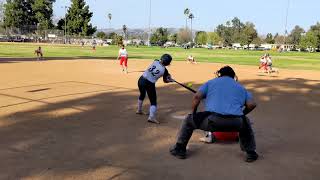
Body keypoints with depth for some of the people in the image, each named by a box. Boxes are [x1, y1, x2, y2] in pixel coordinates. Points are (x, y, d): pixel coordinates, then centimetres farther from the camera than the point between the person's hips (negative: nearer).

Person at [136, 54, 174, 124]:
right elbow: (165, 81, 2)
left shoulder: (155, 61, 0)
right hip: (149, 84, -6)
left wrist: (168, 75, 13)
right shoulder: (164, 70, -12)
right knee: (153, 101, 2)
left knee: (142, 94, 31)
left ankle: (139, 110, 48)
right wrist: (170, 80, 17)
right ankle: (151, 117, -16)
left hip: (141, 80, 6)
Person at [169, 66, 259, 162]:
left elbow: (197, 97, 6)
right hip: (235, 124, 2)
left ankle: (179, 149, 25)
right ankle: (251, 153, 31)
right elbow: (252, 104, 13)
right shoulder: (241, 87, 27)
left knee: (189, 120, 25)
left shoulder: (211, 82, 21)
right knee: (245, 122, 38)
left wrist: (194, 113, 21)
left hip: (213, 121, -2)